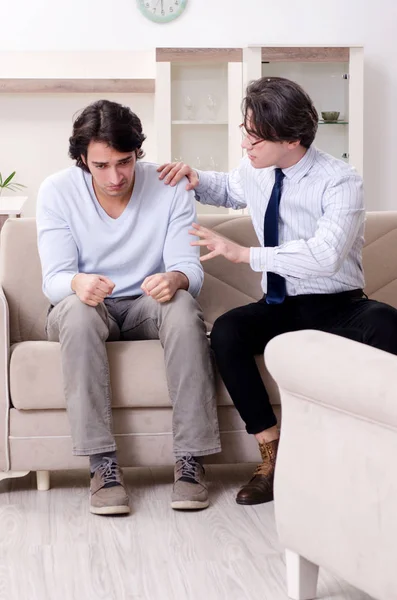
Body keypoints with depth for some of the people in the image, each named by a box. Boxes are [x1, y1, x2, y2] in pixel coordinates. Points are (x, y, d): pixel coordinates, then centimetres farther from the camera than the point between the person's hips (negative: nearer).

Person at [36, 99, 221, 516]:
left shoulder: (169, 188, -8)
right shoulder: (57, 192, -10)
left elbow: (190, 270, -14)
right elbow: (54, 280, -15)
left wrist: (176, 278, -40)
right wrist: (78, 283, -41)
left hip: (146, 308, 1)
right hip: (85, 309, 0)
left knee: (183, 306, -33)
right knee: (78, 310, -36)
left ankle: (190, 458, -29)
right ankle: (102, 463, -34)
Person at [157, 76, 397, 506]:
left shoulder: (340, 182, -16)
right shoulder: (254, 172, 3)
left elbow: (324, 256, -31)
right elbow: (229, 190, 29)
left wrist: (244, 254, -27)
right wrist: (197, 181, 6)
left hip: (337, 309, -5)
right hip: (281, 307, 5)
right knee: (226, 332, -27)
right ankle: (272, 453, -19)